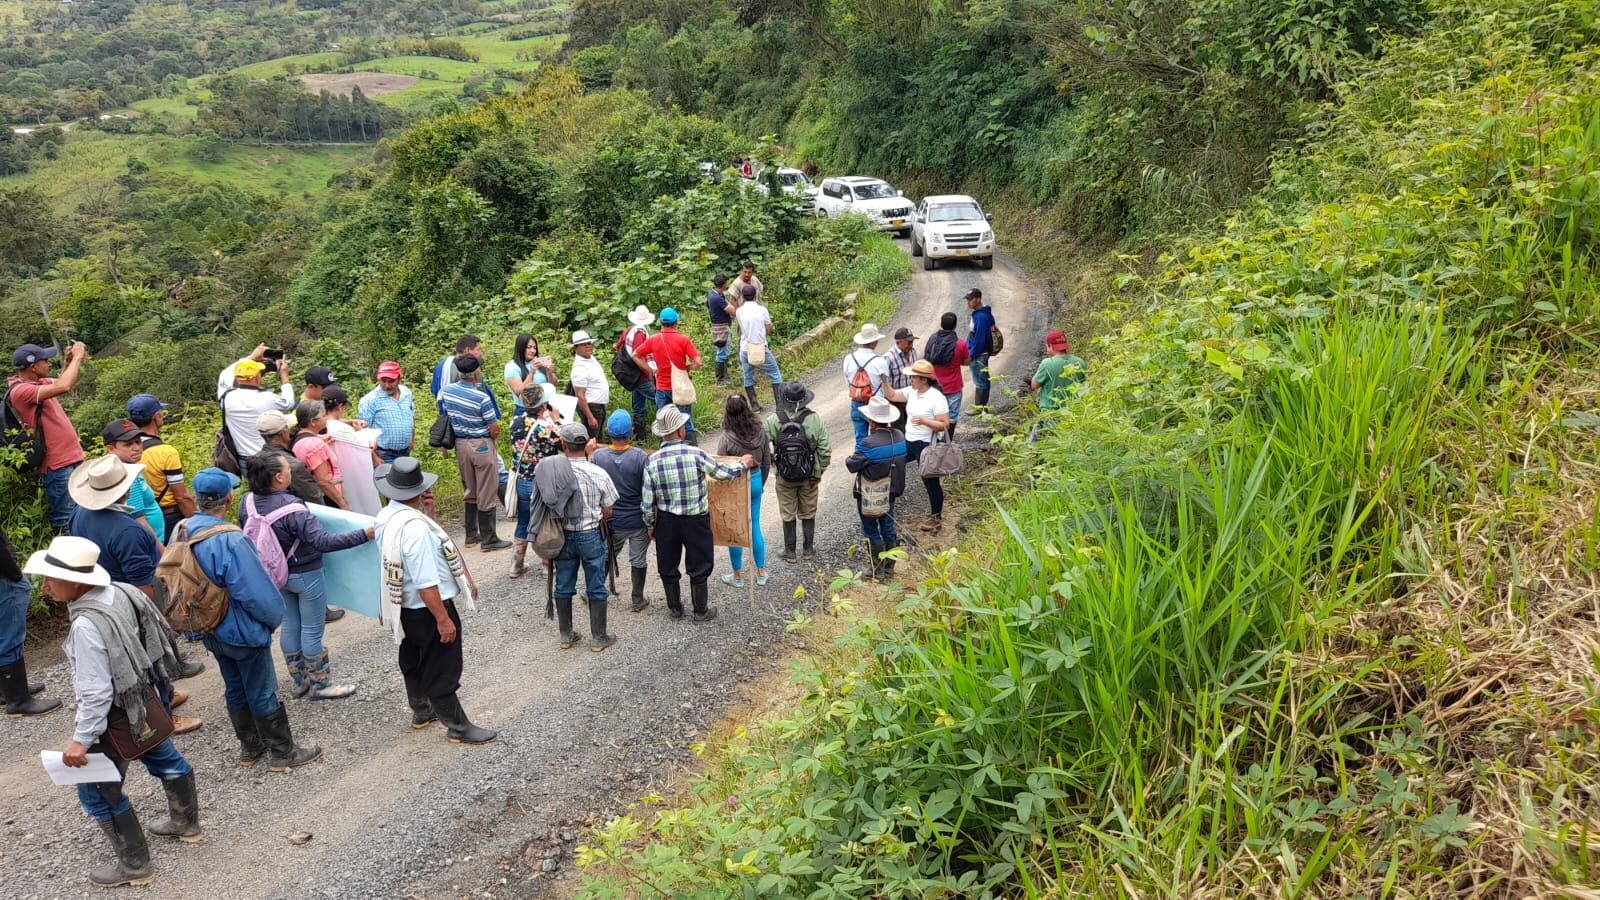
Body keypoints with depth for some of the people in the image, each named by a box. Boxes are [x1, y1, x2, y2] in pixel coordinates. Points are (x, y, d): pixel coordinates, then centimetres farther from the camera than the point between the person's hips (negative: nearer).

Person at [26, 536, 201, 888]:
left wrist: (82, 739, -20)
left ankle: (135, 866, 22)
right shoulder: (115, 592, -8)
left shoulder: (86, 624, -33)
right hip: (140, 701, 9)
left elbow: (95, 692, -29)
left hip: (115, 716, -9)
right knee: (165, 760, 27)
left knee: (98, 792, 10)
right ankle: (186, 824, 50)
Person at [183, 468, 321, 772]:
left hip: (212, 632, 8)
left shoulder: (183, 532, -7)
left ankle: (250, 748, 36)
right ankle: (282, 753, 21)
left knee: (235, 690, 22)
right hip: (243, 632, -7)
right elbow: (255, 592, -28)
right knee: (263, 695, 8)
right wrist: (274, 618, -8)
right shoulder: (230, 541, -32)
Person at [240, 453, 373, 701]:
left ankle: (300, 681, 32)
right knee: (312, 631, 7)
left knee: (289, 626, 19)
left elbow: (246, 531, 11)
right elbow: (324, 541, -35)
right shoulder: (292, 509, -31)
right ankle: (320, 685, 19)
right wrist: (364, 534, -35)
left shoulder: (249, 502, -8)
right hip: (305, 576, -7)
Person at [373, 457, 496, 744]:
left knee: (413, 661, 25)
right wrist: (443, 619, -22)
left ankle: (421, 711, 45)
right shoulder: (415, 527, -32)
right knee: (442, 670, 6)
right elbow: (426, 584, -30)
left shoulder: (386, 516, -4)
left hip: (405, 607, 9)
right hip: (427, 609, -9)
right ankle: (458, 727, 20)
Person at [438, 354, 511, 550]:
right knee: (487, 494, 3)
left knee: (470, 491, 20)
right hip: (481, 445, -6)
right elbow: (495, 429, -15)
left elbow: (445, 416, 9)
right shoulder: (481, 397, -21)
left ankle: (472, 534, 26)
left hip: (460, 444, 6)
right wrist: (491, 437, 5)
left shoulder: (446, 390, -3)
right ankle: (488, 539, 8)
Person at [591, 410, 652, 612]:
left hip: (610, 520, 2)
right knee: (638, 560, 14)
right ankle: (637, 600, 25)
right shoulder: (641, 457, -20)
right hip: (638, 520, -2)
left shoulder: (597, 456, -13)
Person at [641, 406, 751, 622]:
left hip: (666, 521, 2)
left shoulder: (652, 462, -12)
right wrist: (744, 464, 12)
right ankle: (701, 611, 29)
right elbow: (723, 473, -7)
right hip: (696, 520, -2)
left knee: (668, 567, 21)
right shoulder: (695, 454, -19)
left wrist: (650, 526, 10)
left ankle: (674, 608, 36)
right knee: (699, 567, 16)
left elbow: (647, 503, -6)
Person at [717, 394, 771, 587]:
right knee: (754, 526, 18)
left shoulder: (727, 439, -22)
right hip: (755, 482, 4)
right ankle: (761, 573, 26)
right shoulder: (760, 433, -8)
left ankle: (738, 576, 23)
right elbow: (767, 463, 3)